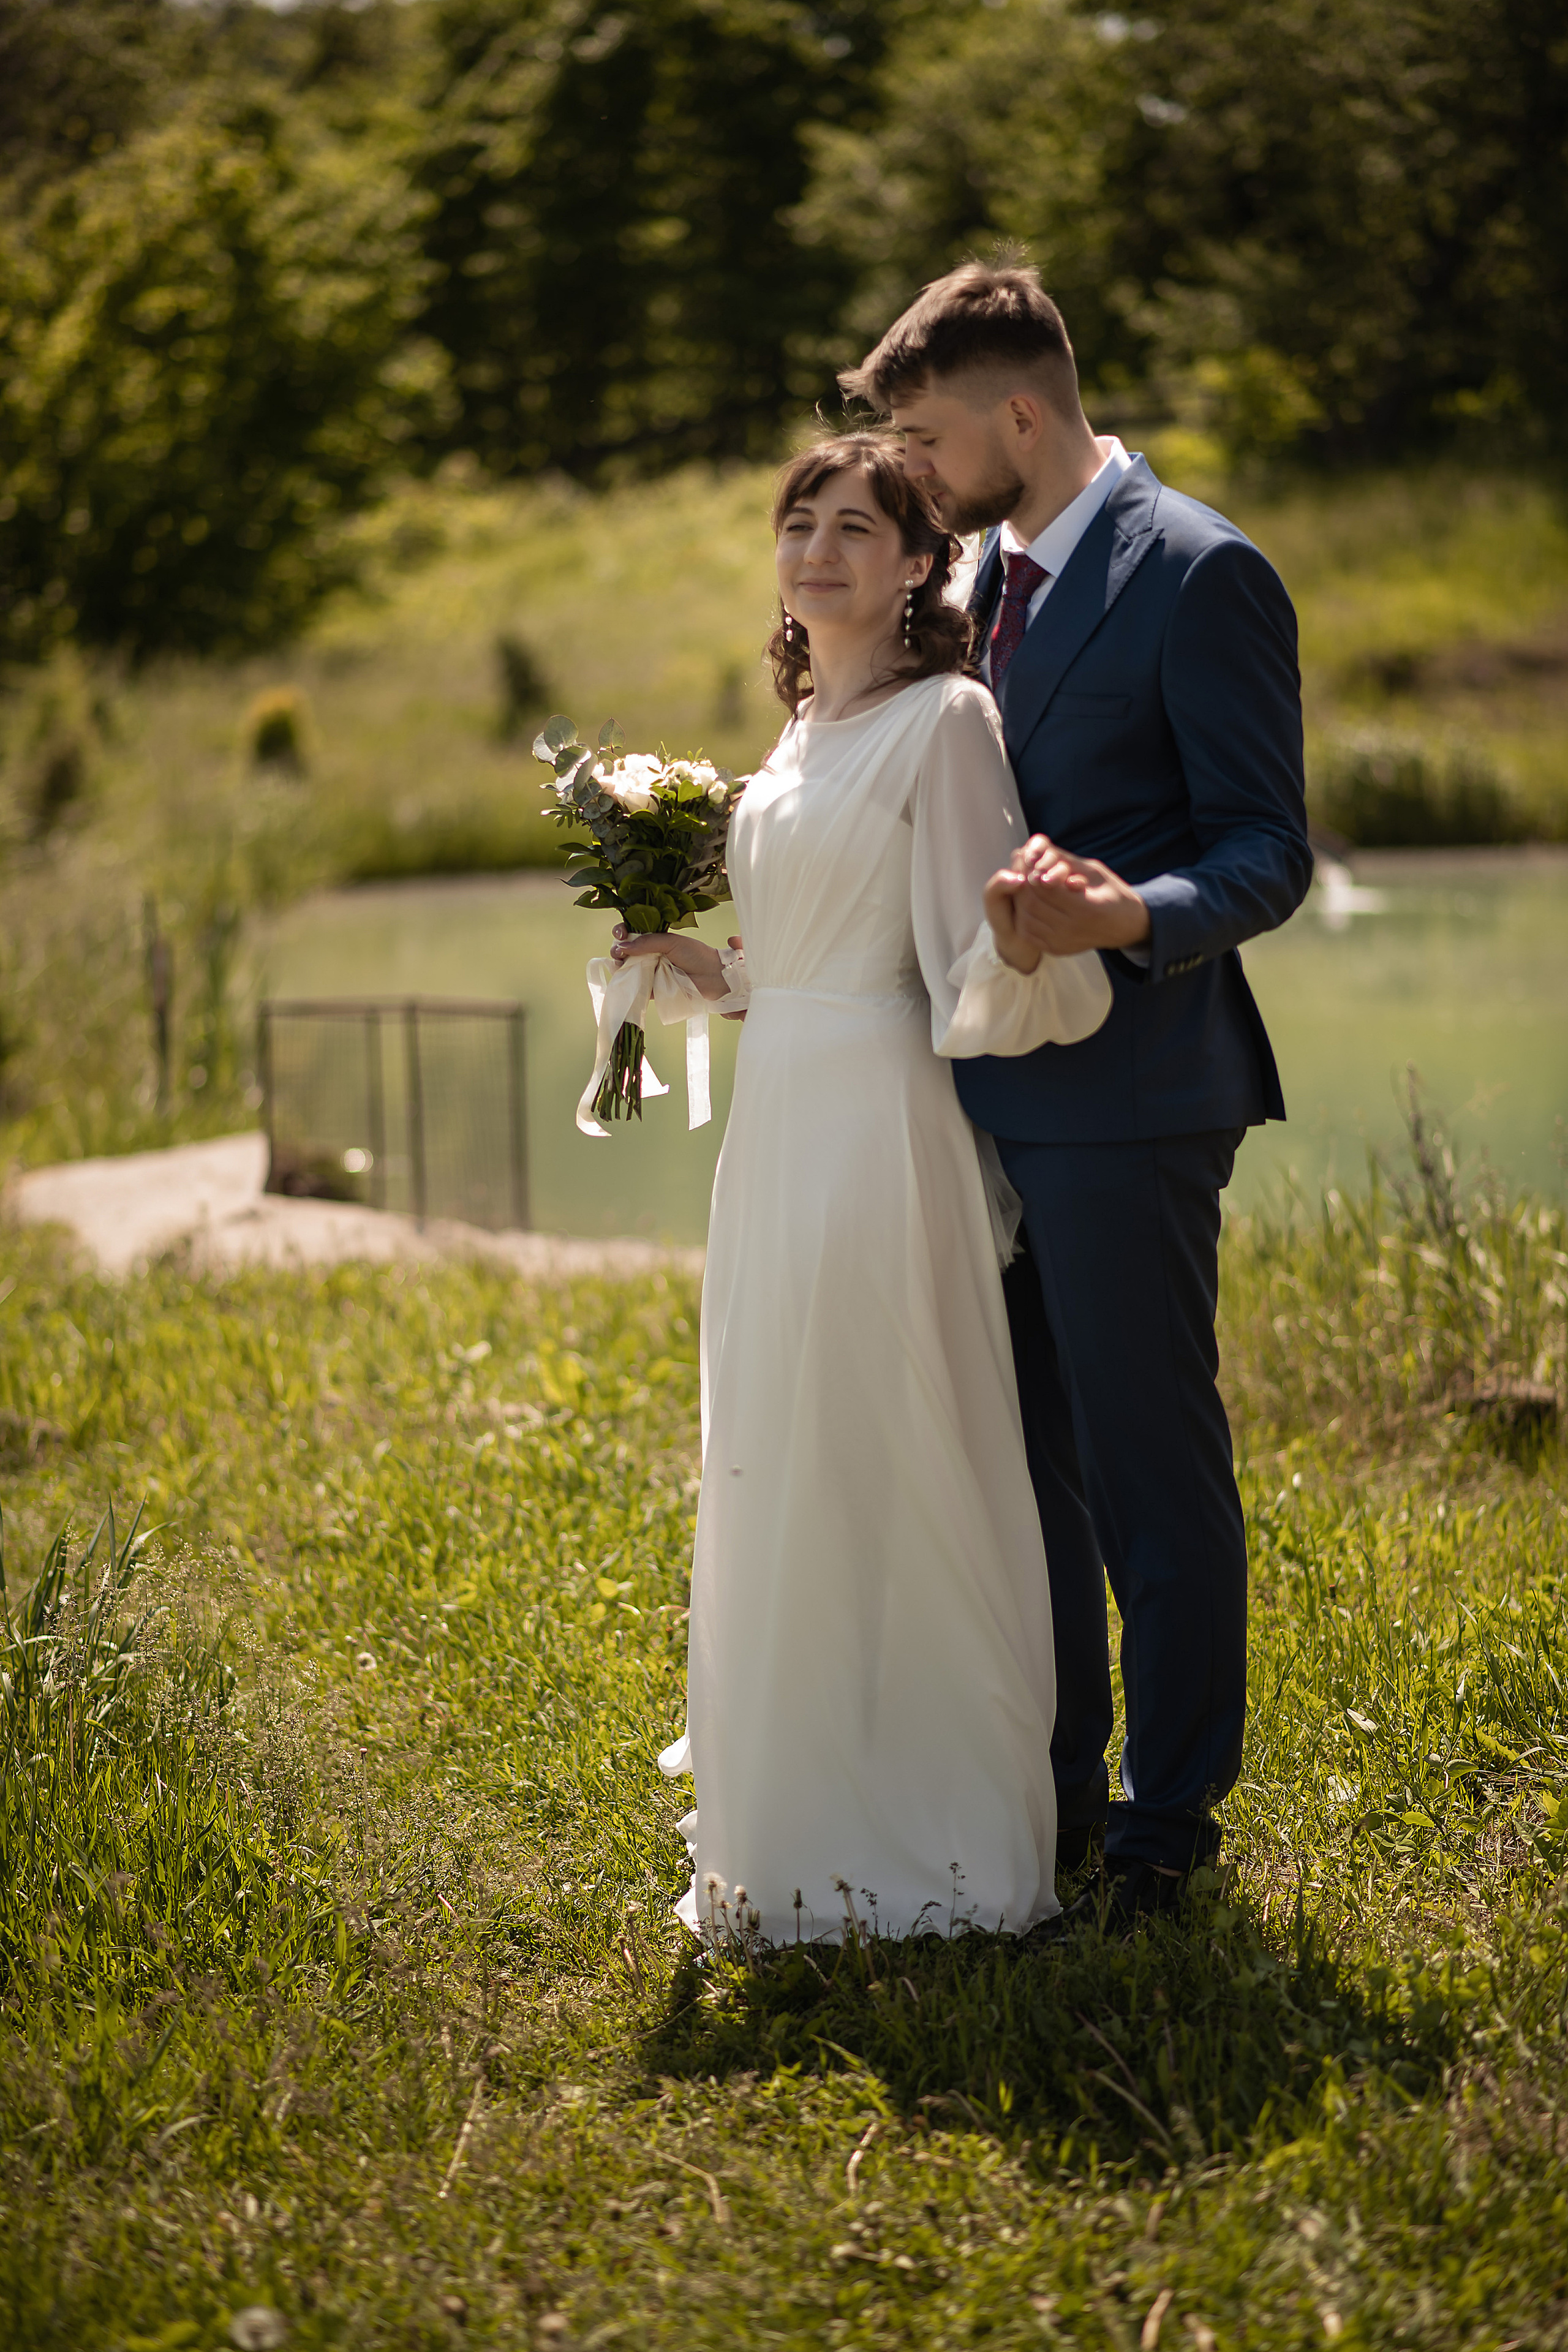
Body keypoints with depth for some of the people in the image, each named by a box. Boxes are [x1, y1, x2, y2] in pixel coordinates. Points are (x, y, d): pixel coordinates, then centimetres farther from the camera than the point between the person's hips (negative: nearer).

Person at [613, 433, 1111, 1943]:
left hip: (877, 1128, -9)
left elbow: (971, 984, -17)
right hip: (775, 1126, 9)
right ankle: (801, 1803, 29)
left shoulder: (944, 720, -10)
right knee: (774, 1468, 15)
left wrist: (1021, 939, -36)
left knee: (878, 1469, -5)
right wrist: (691, 960, 19)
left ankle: (924, 1835, 5)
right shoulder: (802, 727, 16)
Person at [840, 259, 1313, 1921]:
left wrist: (1133, 918, -30)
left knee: (1151, 1467, 0)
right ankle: (1052, 1785, 26)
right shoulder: (986, 574, 15)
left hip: (1124, 1095, -8)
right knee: (1018, 1457, 14)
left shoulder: (1199, 575, -11)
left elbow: (1268, 853, -12)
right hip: (992, 1088, 8)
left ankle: (1168, 1814, 12)